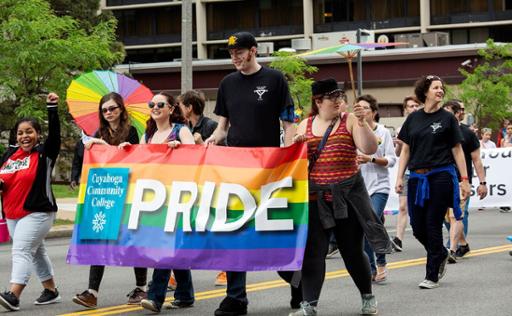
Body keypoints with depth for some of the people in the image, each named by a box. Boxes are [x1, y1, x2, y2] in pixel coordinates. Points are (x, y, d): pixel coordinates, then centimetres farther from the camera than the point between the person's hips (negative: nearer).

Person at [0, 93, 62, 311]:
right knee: (36, 252, 17)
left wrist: (52, 109, -30)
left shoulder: (45, 153, -7)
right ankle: (51, 290, 30)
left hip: (37, 213, -7)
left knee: (21, 251, -18)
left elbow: (55, 133, -22)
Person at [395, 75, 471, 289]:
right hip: (417, 178, 3)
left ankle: (432, 276, 5)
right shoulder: (413, 118, 9)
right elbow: (405, 150, 12)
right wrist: (400, 177, 4)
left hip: (441, 177, -3)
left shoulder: (447, 119, 2)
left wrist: (464, 179, -1)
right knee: (417, 227, 4)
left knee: (433, 225, -3)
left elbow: (457, 150, 3)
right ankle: (441, 255, 31)